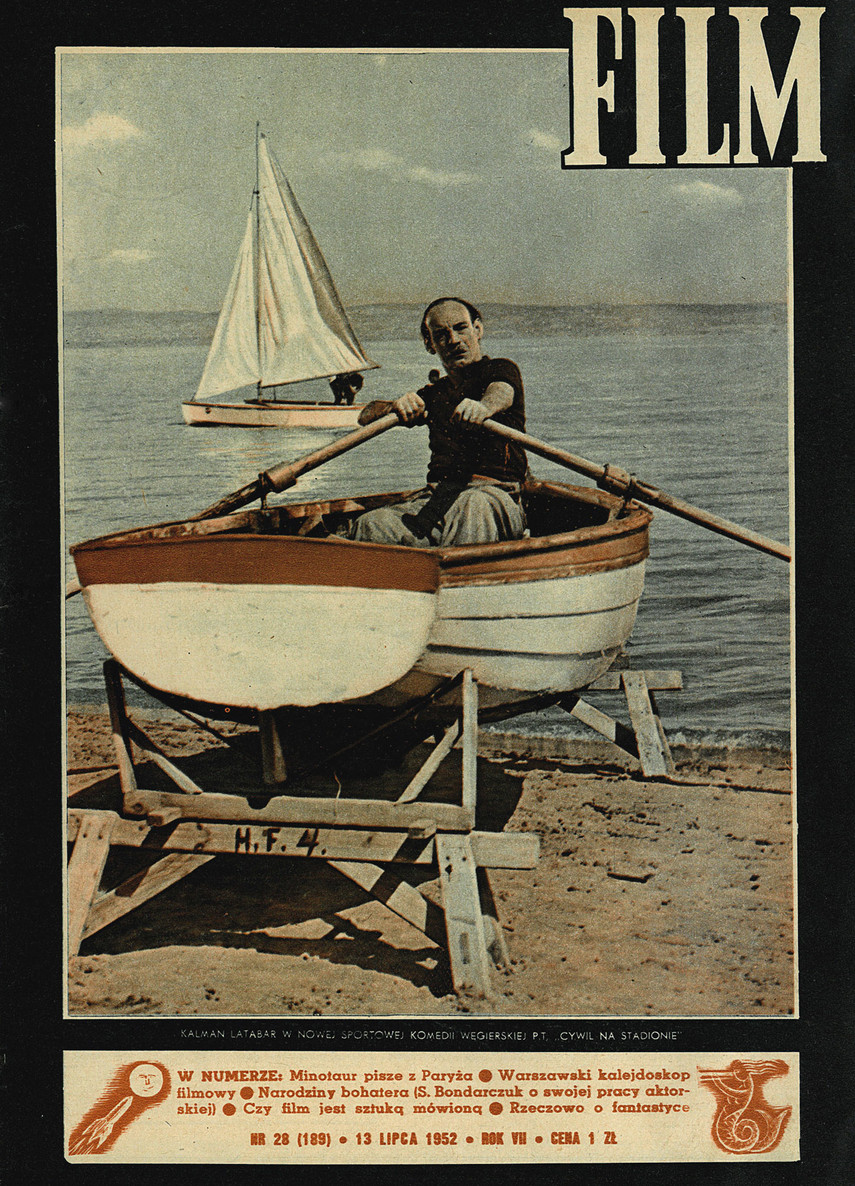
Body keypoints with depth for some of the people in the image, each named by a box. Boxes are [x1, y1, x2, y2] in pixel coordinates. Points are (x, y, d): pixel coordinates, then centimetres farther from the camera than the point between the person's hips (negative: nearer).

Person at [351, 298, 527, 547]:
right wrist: (397, 405, -9)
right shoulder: (433, 393, 26)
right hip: (435, 497, 4)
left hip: (493, 493, -4)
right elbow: (366, 416, 16)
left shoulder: (501, 369, 11)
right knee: (371, 525, -27)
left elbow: (502, 393, -15)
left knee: (473, 505, -42)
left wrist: (485, 406, -42)